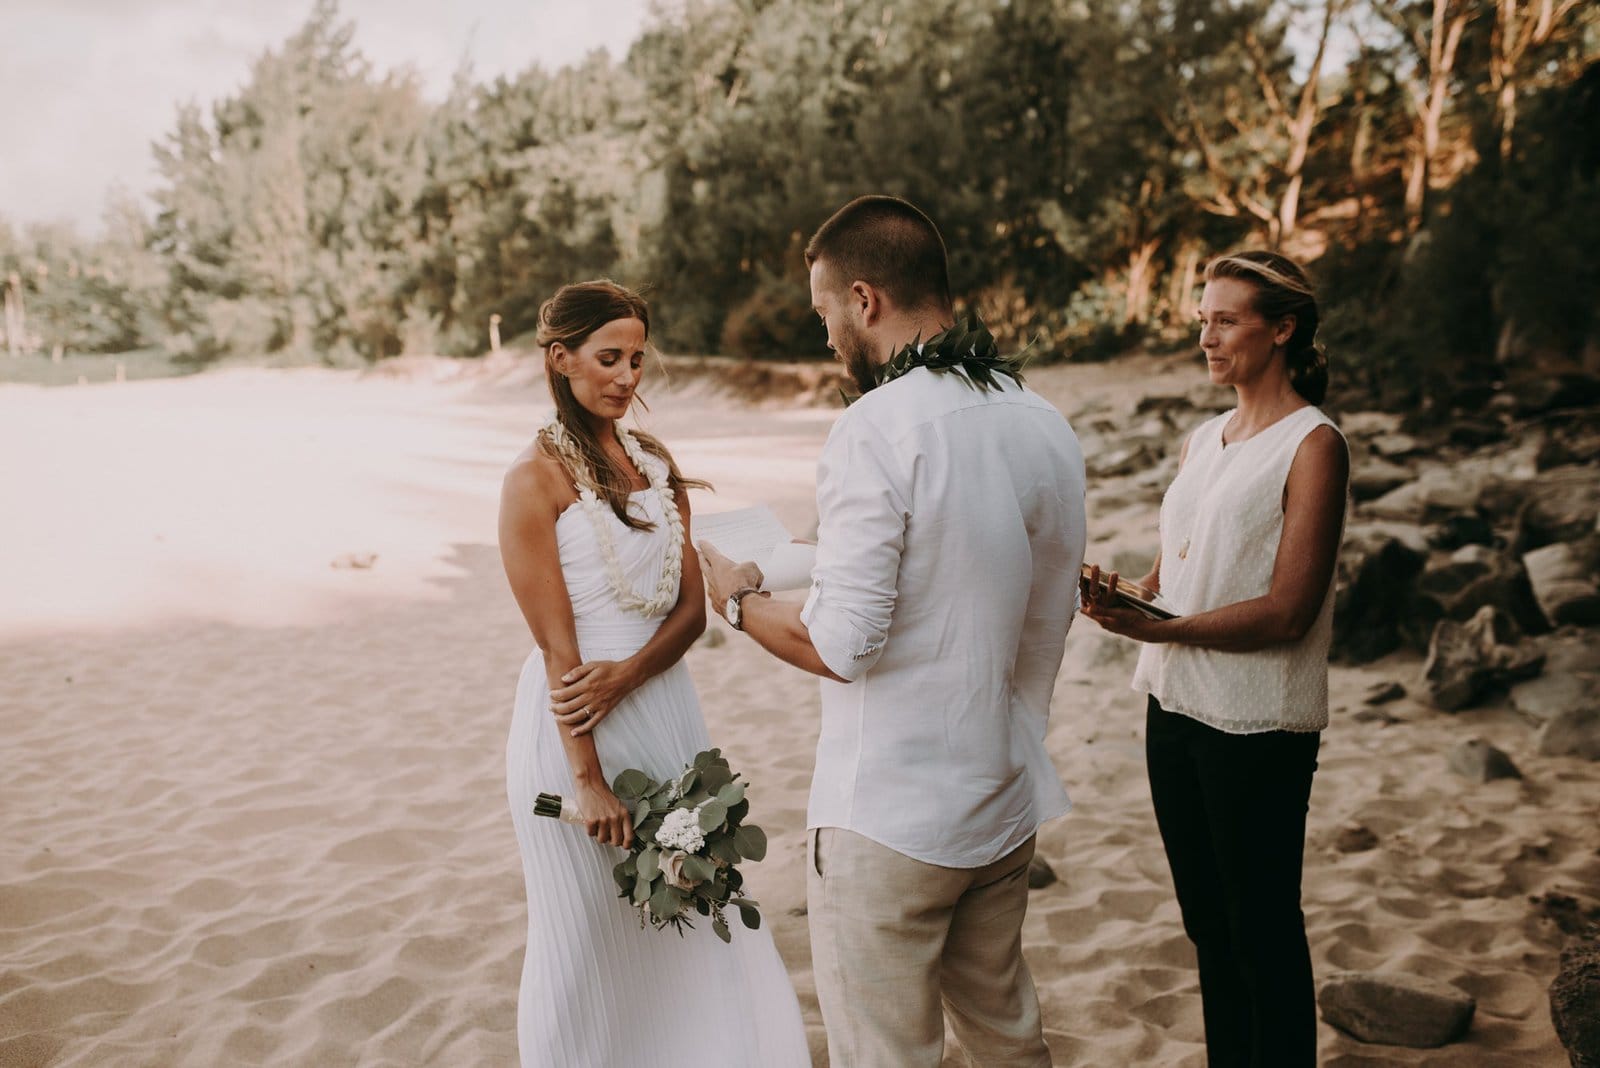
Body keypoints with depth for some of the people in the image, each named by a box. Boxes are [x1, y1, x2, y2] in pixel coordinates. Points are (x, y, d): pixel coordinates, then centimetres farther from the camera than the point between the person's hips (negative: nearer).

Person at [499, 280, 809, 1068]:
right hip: (577, 721, -5)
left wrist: (627, 672, -14)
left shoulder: (655, 463, 8)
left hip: (663, 702, 6)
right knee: (590, 936, 11)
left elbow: (691, 607, 4)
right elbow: (556, 646, -14)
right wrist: (589, 778, -16)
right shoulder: (537, 477, -10)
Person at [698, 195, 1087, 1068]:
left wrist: (738, 600, -2)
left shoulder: (876, 431, -20)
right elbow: (1048, 618, 11)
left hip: (888, 818, -7)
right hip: (1007, 801, 8)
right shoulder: (1046, 426, 3)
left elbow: (840, 645, -21)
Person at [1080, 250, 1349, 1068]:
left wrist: (1159, 629, -24)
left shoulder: (1312, 444, -9)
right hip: (1174, 708, 7)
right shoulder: (1201, 442, 12)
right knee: (1206, 920, 18)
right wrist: (1118, 599, -11)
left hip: (1258, 725, -7)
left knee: (1263, 930, 6)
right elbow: (1168, 576, 11)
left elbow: (1287, 611, -17)